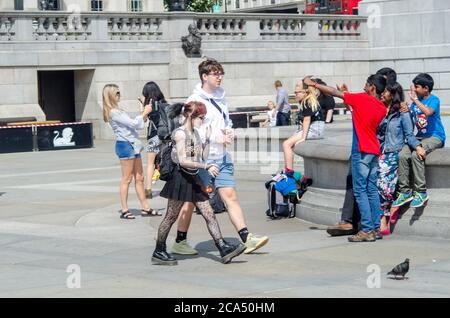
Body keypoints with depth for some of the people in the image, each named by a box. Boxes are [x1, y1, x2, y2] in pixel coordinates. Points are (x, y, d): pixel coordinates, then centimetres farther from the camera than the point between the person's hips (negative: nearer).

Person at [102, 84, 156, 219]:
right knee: (127, 179, -6)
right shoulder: (114, 112, -13)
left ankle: (145, 208, 11)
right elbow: (133, 123, -16)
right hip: (125, 145, -10)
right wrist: (145, 113, -6)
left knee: (139, 178, 9)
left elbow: (134, 124, 16)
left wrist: (142, 113, 9)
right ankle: (124, 210, -2)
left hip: (132, 145, 10)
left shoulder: (117, 111, 18)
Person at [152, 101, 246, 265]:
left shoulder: (195, 133, 13)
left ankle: (224, 249, -2)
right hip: (181, 178, -8)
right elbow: (183, 161, -23)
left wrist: (207, 139, 5)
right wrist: (206, 166, -24)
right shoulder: (180, 133, -14)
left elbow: (203, 157, 14)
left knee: (210, 215, 1)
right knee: (171, 217, 1)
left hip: (193, 179, 8)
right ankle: (158, 253, 11)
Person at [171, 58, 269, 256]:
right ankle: (180, 242, 15)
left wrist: (228, 133, 5)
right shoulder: (195, 100, -9)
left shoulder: (221, 98, 14)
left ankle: (246, 239, -4)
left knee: (230, 196, -1)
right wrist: (216, 137, -20)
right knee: (191, 201, 4)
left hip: (222, 158, 6)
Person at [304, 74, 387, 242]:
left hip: (361, 151, -7)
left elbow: (335, 92, -4)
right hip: (374, 151, 7)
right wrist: (349, 95, 23)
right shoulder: (382, 108, 9)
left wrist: (313, 84, 5)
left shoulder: (362, 98, -10)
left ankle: (367, 230, -9)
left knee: (360, 190, -5)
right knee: (372, 190, 10)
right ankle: (376, 228, 10)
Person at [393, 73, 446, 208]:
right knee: (402, 155, -20)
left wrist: (414, 99, -20)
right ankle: (405, 192, -14)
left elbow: (428, 112, -29)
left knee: (415, 155, -32)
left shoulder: (434, 99, -7)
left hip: (435, 137, -6)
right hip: (420, 137, 6)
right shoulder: (416, 101, 12)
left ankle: (421, 192, -23)